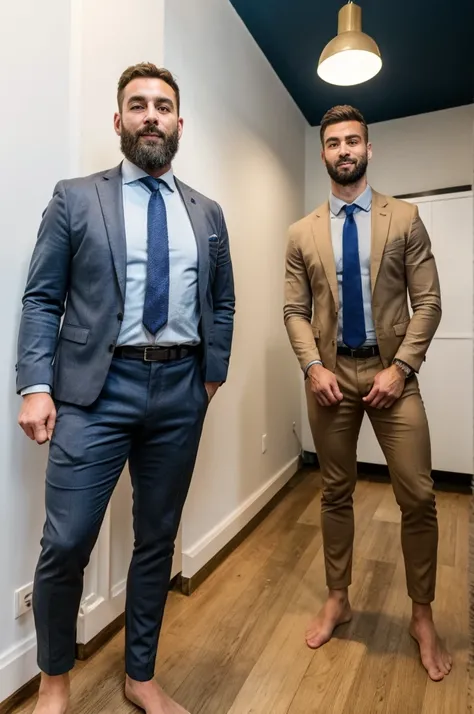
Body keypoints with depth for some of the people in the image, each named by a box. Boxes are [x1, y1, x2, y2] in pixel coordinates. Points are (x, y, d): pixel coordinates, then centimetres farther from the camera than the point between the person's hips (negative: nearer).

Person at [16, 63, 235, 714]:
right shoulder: (75, 199, 6)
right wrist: (36, 386, -8)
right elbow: (42, 299, 1)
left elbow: (222, 304, 15)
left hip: (180, 392, 3)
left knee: (158, 540, 13)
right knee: (67, 544, -1)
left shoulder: (207, 214, 14)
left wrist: (213, 377, 8)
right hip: (96, 388, -2)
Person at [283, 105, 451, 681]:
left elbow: (427, 302, 0)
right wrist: (314, 367, -10)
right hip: (330, 373, 1)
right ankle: (337, 600, 30)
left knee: (418, 497, 0)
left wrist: (399, 367, -11)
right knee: (335, 494, 11)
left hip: (390, 371, 0)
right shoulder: (302, 233, 7)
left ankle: (422, 616, 24)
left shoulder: (404, 219, 5)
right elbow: (294, 310, 4)